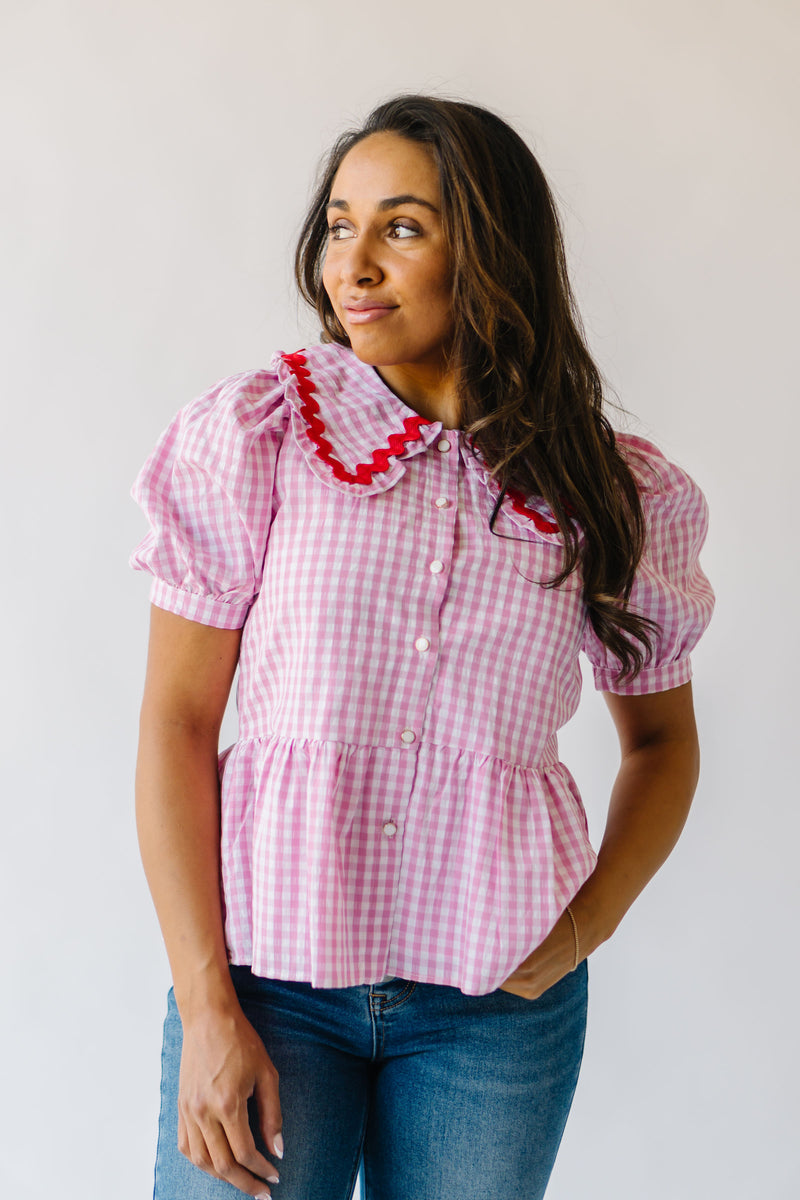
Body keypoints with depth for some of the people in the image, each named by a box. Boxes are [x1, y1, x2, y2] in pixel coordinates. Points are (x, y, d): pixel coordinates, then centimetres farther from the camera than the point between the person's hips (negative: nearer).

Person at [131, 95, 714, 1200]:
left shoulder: (613, 490, 0)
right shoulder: (256, 433, -5)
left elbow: (662, 738, 13)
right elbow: (176, 723, -5)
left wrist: (584, 929, -2)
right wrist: (208, 1007, -9)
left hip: (499, 996, 2)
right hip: (269, 963, -1)